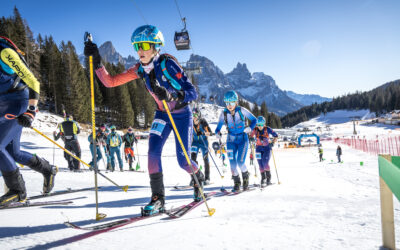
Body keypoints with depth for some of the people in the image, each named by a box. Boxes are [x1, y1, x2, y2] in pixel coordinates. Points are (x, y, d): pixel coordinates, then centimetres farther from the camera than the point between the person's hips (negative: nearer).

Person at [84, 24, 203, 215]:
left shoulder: (168, 64, -25)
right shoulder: (141, 69, -8)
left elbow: (192, 92, -30)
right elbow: (110, 81, -7)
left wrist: (170, 95, -47)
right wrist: (96, 62, -21)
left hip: (182, 114, -4)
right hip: (162, 114, 5)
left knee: (183, 160, -5)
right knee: (153, 151, -16)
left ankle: (199, 178, 29)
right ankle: (158, 197, -6)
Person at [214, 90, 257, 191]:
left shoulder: (242, 110, -10)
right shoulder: (224, 114, -5)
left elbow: (254, 119, -1)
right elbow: (219, 126, 1)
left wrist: (250, 128, -19)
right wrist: (217, 133, -21)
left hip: (243, 139, -2)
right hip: (231, 140, 2)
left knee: (240, 162, -11)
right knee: (232, 163, -6)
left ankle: (245, 176, 21)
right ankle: (236, 182, 16)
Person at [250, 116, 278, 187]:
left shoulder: (267, 129, -13)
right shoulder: (255, 130, -9)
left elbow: (276, 136, -5)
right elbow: (251, 136, 6)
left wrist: (272, 143, -19)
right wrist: (252, 138, -17)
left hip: (267, 148, -2)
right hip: (259, 148, 2)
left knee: (265, 163, -16)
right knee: (261, 164, -3)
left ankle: (268, 178, 2)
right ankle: (263, 179, 12)